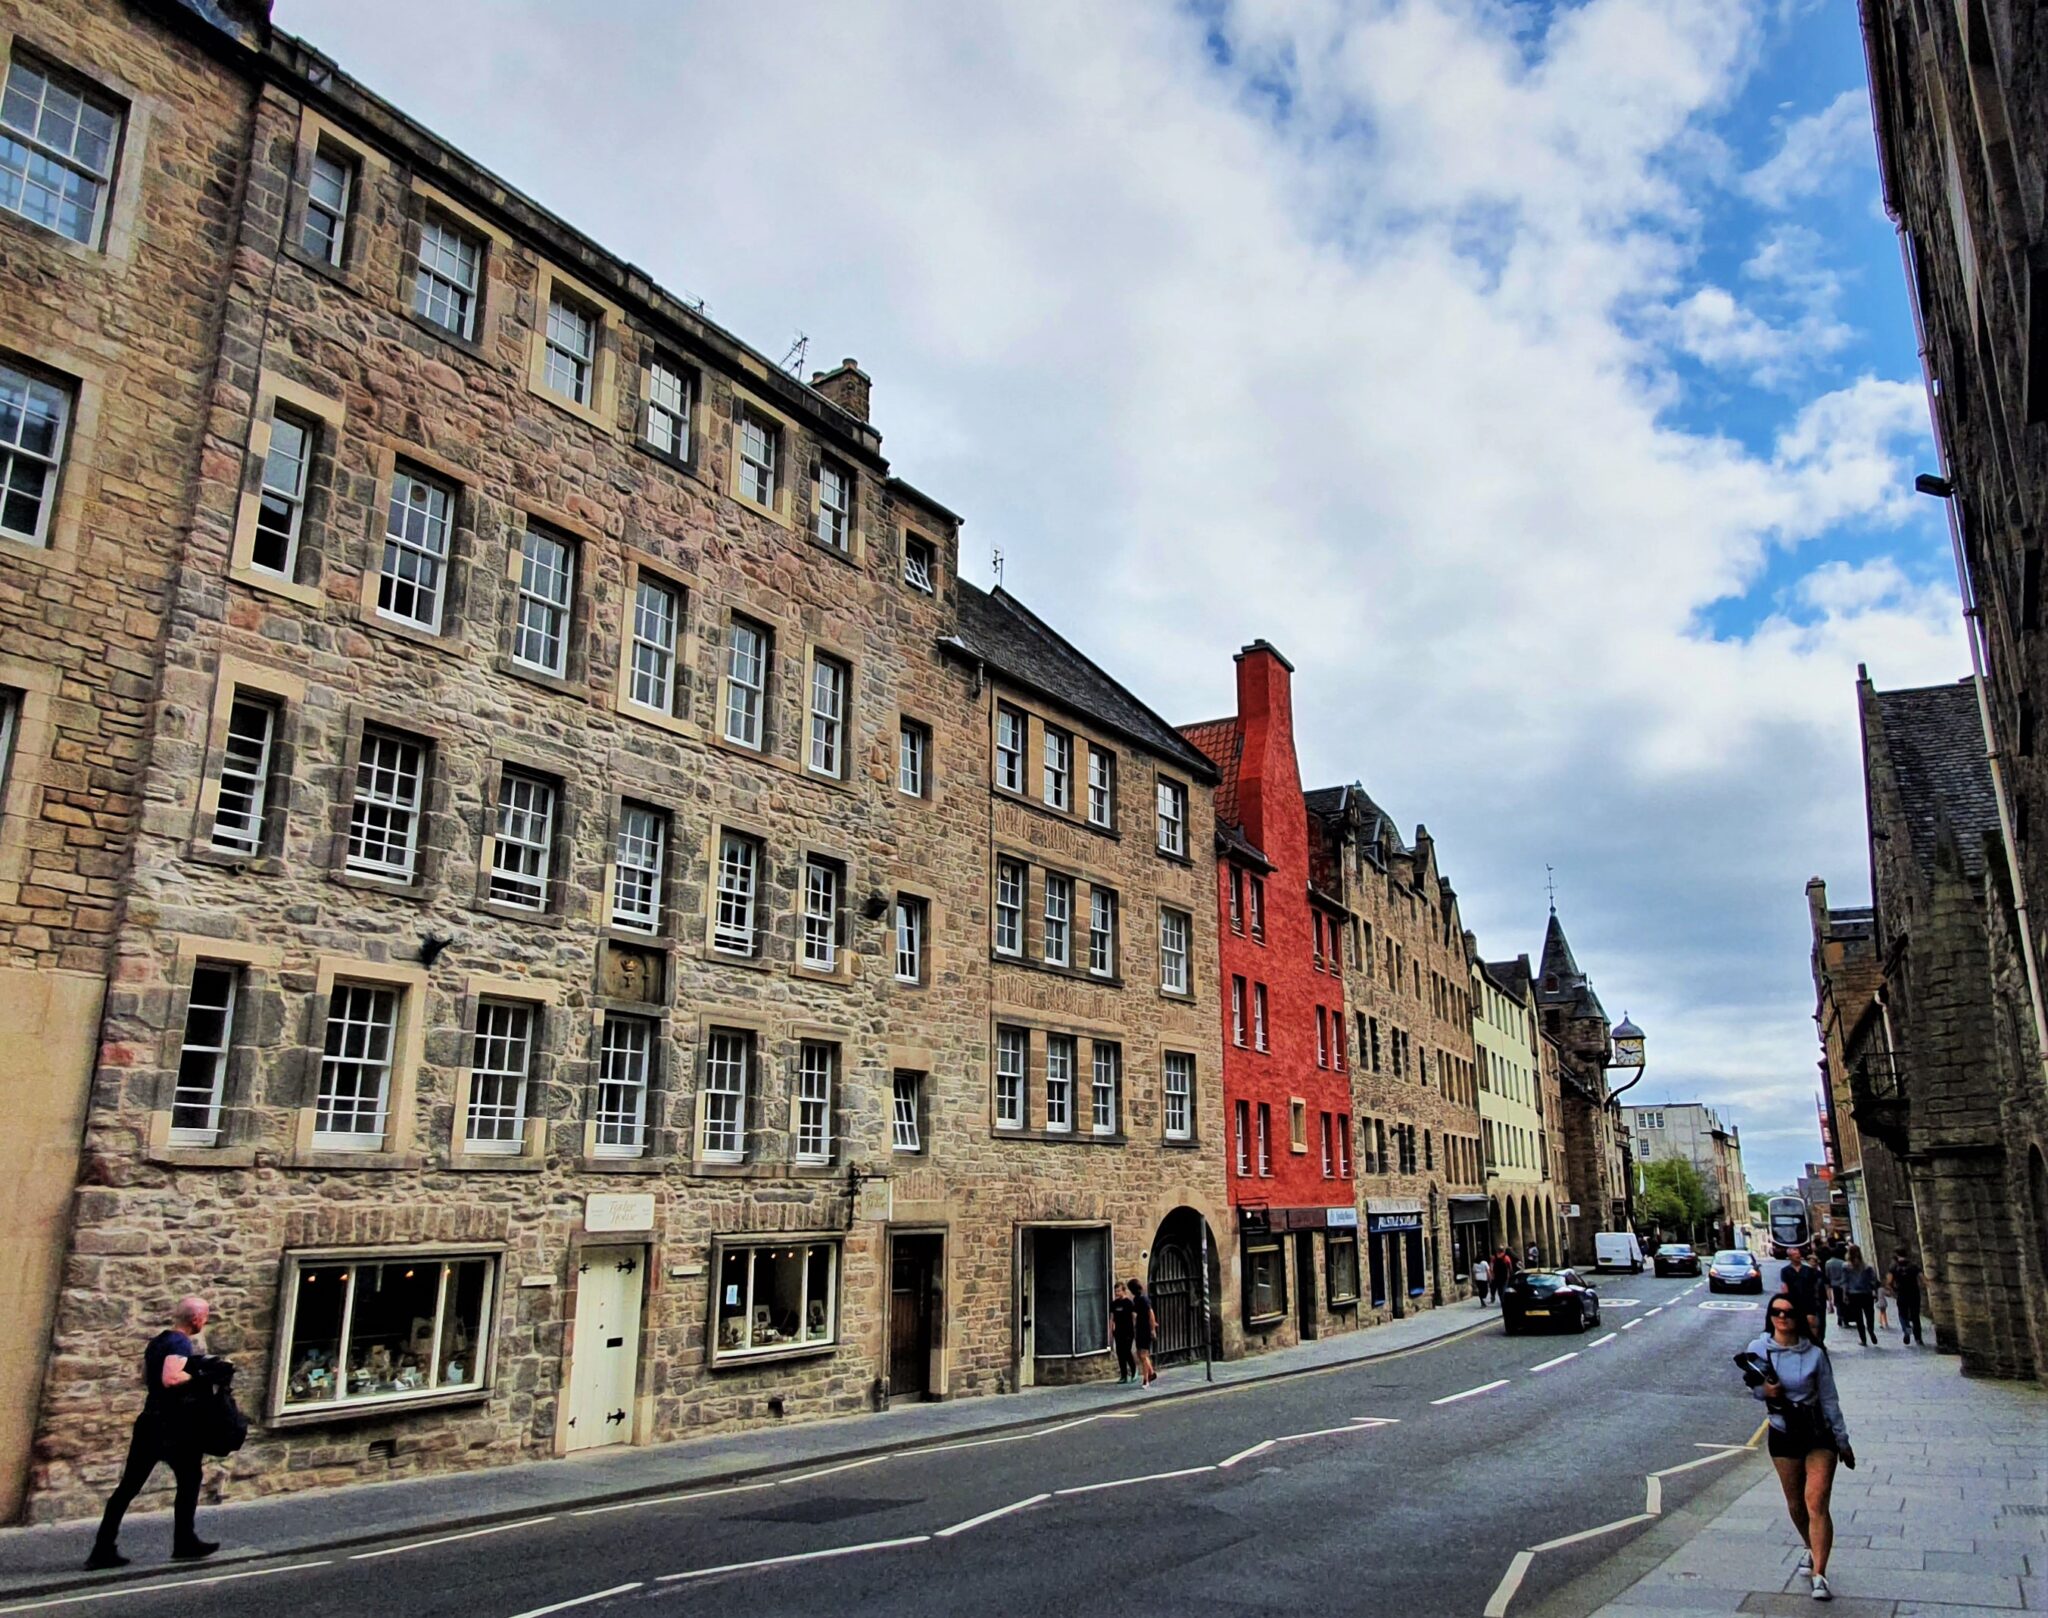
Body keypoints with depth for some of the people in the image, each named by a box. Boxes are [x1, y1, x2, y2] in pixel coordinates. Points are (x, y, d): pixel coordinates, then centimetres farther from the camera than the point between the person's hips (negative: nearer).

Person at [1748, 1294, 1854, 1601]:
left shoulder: (1814, 1354, -10)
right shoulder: (1758, 1349, -6)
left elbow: (1829, 1399, -2)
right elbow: (1752, 1384, 6)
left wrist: (1843, 1441, 2)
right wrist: (1764, 1390, -18)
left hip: (1819, 1433, -2)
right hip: (1782, 1435, 2)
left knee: (1816, 1504, -11)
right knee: (1795, 1504, 15)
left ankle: (1819, 1575, -10)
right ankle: (1813, 1549, 41)